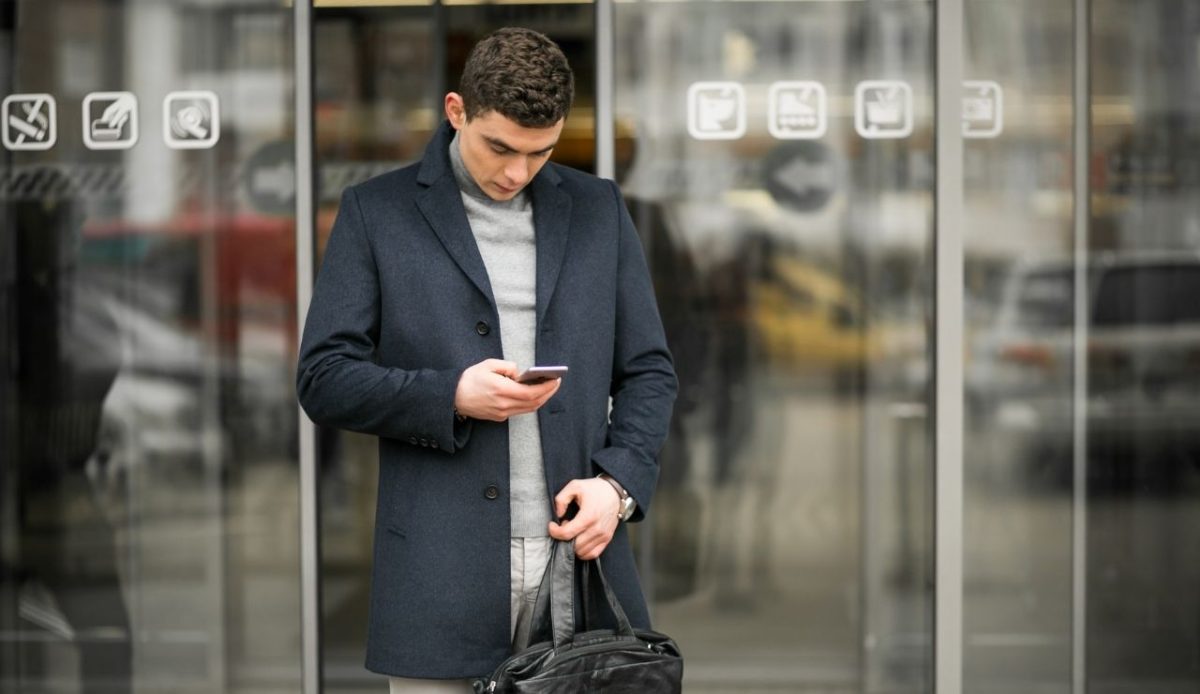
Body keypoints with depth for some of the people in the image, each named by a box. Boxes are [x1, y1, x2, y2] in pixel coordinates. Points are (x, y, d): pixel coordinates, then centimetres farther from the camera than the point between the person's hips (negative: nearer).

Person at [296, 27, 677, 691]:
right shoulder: (376, 211, 3)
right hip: (441, 580, -2)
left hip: (579, 557, 2)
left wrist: (618, 482, -5)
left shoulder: (598, 208, 11)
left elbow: (647, 370, 12)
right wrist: (451, 396, -15)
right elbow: (323, 377, 0)